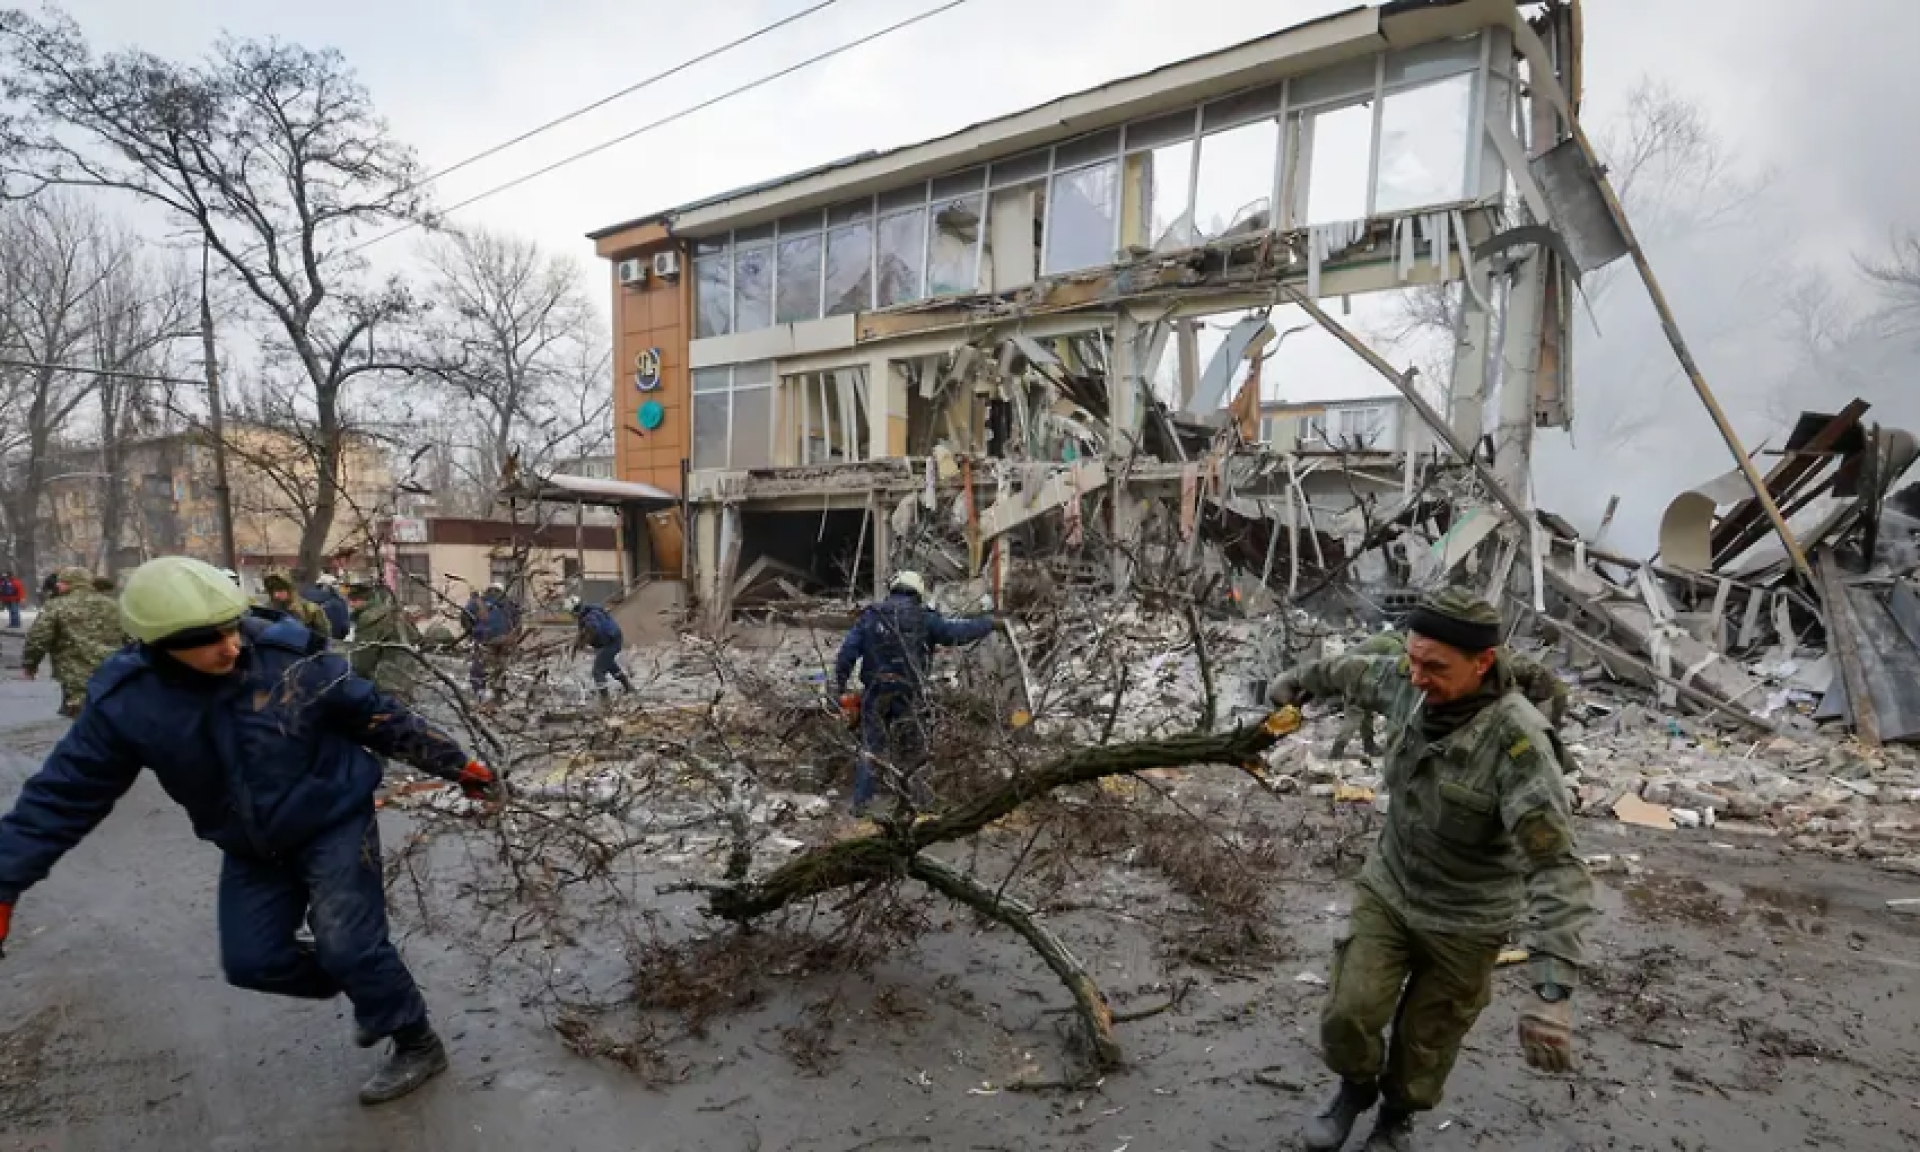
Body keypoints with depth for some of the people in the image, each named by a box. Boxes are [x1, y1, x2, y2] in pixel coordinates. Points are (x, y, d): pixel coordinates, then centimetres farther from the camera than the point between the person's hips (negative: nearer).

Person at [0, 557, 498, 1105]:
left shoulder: (292, 659, -23)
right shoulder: (125, 702, -15)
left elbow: (383, 719, -14)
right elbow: (61, 794, -3)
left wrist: (456, 765, -9)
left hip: (335, 824, -5)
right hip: (252, 849, 5)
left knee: (349, 946, -8)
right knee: (251, 960, 8)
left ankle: (417, 1046, 13)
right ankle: (370, 990, 33)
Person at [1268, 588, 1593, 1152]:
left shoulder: (1516, 741, -32)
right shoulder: (1408, 683, -15)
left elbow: (1555, 868, -35)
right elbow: (1353, 672, 8)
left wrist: (1552, 989, -42)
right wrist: (1298, 679, 27)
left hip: (1464, 922, -4)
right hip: (1386, 889, 4)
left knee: (1426, 1041, 14)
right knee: (1347, 1016, 3)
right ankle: (1357, 1086, 37)